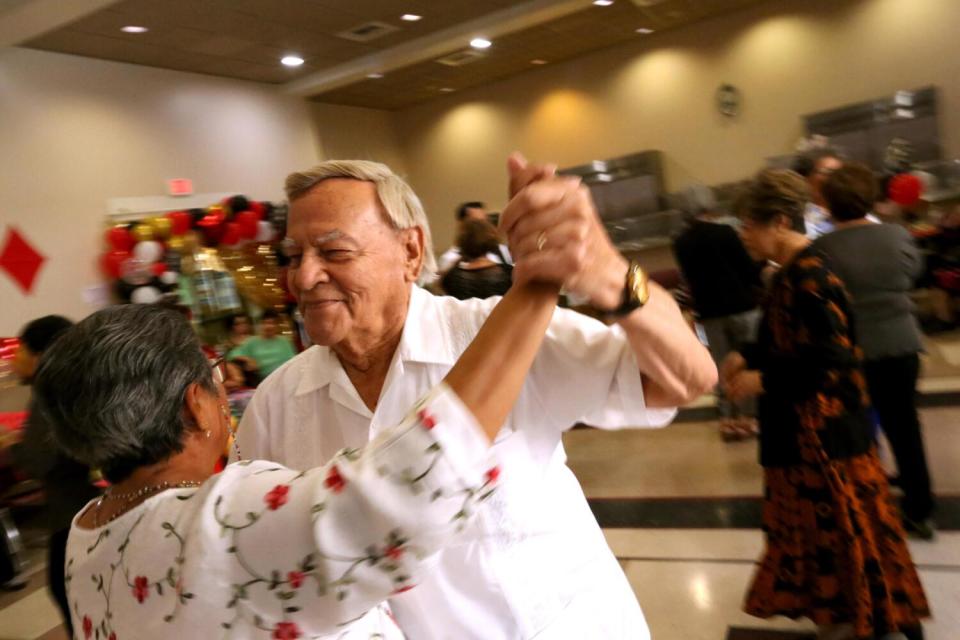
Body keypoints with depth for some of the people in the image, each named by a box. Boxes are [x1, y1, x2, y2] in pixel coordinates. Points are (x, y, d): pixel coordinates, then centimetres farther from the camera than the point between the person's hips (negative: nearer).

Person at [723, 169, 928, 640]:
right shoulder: (791, 272, 7)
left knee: (844, 523, 6)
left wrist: (762, 381, -20)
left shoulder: (810, 275, -23)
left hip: (824, 429, -10)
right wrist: (748, 358, 2)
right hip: (804, 426, 10)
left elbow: (833, 357, -26)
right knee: (821, 521, 19)